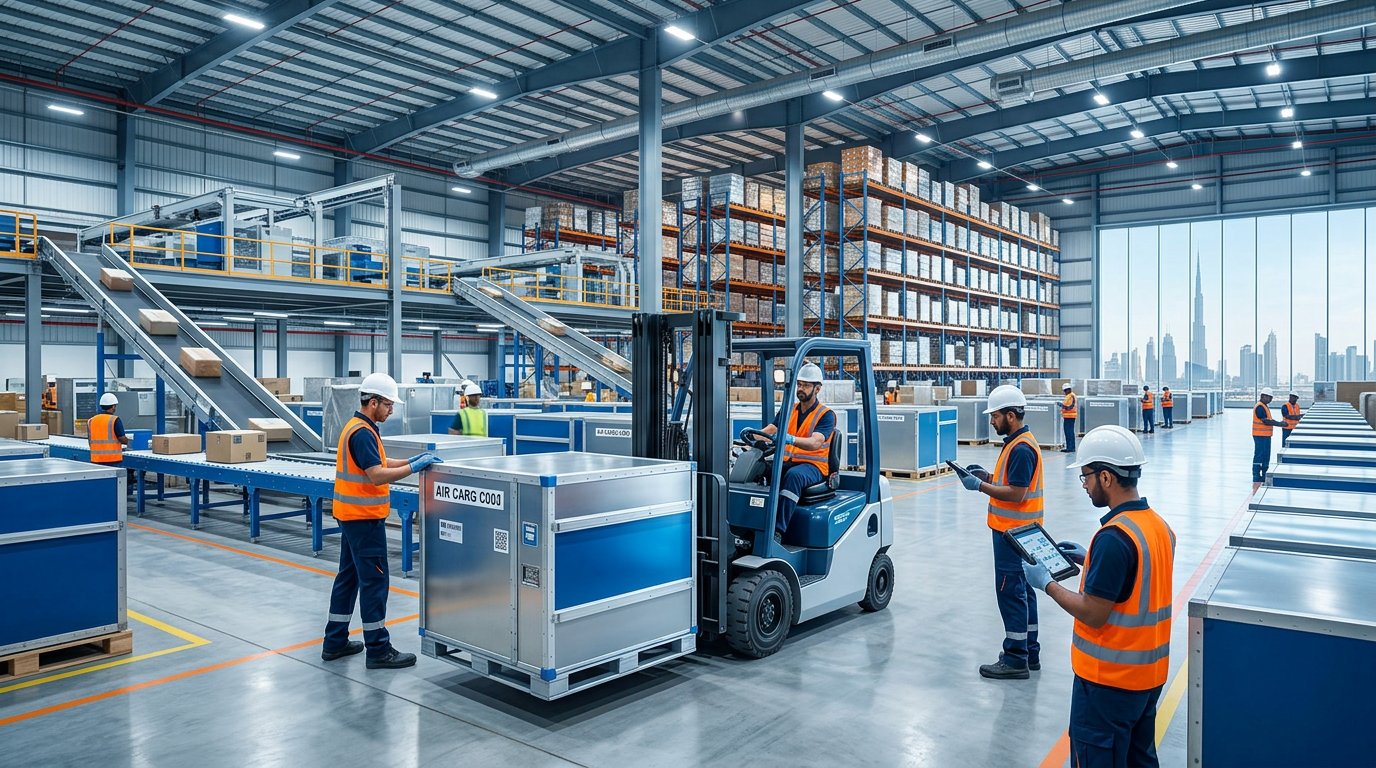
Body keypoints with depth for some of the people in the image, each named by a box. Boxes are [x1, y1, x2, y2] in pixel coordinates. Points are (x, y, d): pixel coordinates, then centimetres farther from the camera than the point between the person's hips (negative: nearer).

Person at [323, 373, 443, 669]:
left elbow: (379, 463, 18)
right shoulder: (362, 433, -20)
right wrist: (415, 467, -21)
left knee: (349, 577, 15)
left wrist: (412, 460, 7)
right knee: (374, 581, -5)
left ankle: (335, 642, 23)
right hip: (364, 517, -11)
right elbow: (377, 476, -26)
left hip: (353, 515, 11)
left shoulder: (359, 427, 12)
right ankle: (379, 650, 1)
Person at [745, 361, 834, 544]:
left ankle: (778, 531, -39)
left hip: (813, 466, -5)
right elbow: (770, 430, 1)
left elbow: (815, 443, -20)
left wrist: (791, 439, -39)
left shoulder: (826, 415, -3)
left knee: (794, 475, -38)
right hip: (786, 462, 5)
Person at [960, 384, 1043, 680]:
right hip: (1019, 530, 11)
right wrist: (987, 475, 7)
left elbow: (1016, 494, -23)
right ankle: (1029, 652, 27)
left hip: (1013, 531, -11)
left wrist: (980, 486, -19)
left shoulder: (1021, 448, -20)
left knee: (1010, 592, -4)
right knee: (1023, 590, 17)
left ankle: (1015, 660, 4)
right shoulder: (1017, 442, 12)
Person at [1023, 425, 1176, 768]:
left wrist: (1046, 583, -11)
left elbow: (1093, 615, -22)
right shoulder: (1159, 524, 2)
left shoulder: (1113, 536, -25)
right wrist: (1090, 560, 12)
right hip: (1149, 672, 8)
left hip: (1108, 678, -8)